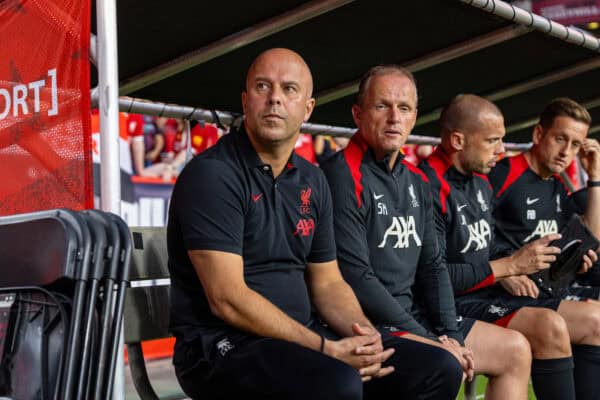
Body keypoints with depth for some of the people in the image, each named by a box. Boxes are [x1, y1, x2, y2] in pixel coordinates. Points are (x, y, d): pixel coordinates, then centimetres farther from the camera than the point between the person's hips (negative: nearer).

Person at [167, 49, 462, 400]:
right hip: (224, 345, -7)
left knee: (439, 368, -4)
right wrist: (327, 350, -19)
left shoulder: (313, 182, 11)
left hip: (304, 335, 7)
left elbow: (327, 282, 14)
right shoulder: (212, 174, -12)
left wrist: (364, 332, -7)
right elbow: (228, 299, -18)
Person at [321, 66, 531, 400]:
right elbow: (356, 277, -19)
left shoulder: (416, 181, 13)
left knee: (516, 350, 10)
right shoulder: (344, 177, -14)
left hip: (414, 315, 9)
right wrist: (431, 343, -16)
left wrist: (450, 333, -1)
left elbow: (432, 264, 14)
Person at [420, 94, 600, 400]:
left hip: (488, 294, 10)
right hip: (454, 305, -10)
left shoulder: (481, 182, 12)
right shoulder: (431, 189, -19)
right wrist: (511, 265, -17)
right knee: (549, 327, -27)